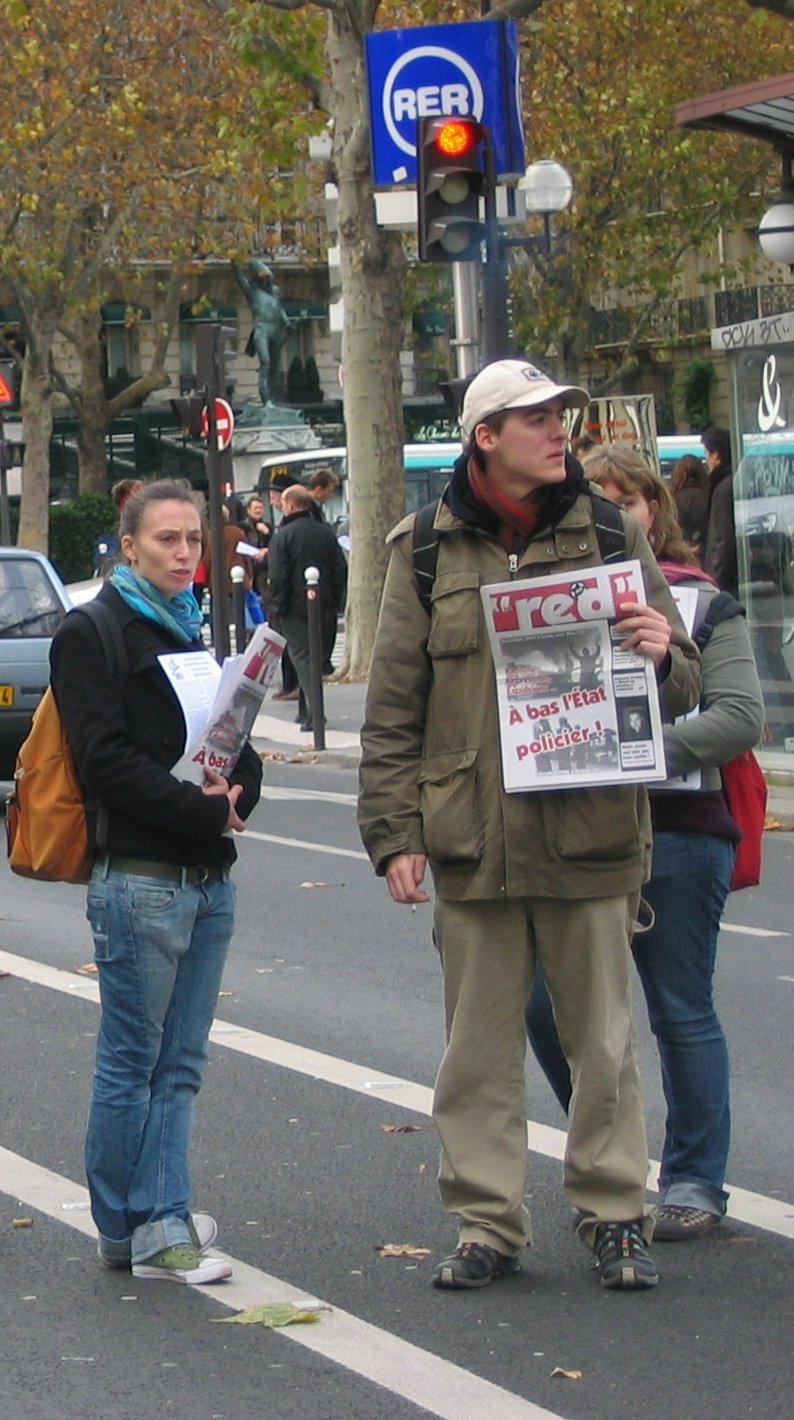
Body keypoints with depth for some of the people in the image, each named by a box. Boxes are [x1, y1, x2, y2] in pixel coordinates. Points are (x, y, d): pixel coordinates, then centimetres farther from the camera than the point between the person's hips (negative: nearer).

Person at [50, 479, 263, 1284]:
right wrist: (203, 812, -17)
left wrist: (234, 796, -6)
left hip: (210, 878, 7)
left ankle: (158, 1222, 12)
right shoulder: (92, 637, -4)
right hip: (140, 878, -7)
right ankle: (137, 1230, 3)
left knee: (180, 1064, 8)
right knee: (132, 1061, -2)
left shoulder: (194, 635, 19)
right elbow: (108, 759, -14)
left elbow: (241, 749, 16)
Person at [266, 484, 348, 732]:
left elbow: (278, 576, -14)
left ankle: (313, 711, -18)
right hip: (324, 608, 5)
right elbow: (340, 569, 8)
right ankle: (306, 709, 21)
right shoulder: (325, 533, 7)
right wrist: (336, 602, 13)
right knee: (317, 658, 14)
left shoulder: (283, 535, -10)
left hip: (295, 608, -5)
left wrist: (276, 607, -6)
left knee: (302, 658, -5)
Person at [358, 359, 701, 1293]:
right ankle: (487, 1221, 16)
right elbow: (392, 709, 5)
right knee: (478, 1047, 6)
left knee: (604, 1039, 6)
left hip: (591, 839, 0)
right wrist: (395, 834, -1)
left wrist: (661, 655, -14)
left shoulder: (609, 534, 5)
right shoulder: (427, 550, 4)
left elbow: (682, 691, 10)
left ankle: (614, 1214, 18)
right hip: (472, 845, 0)